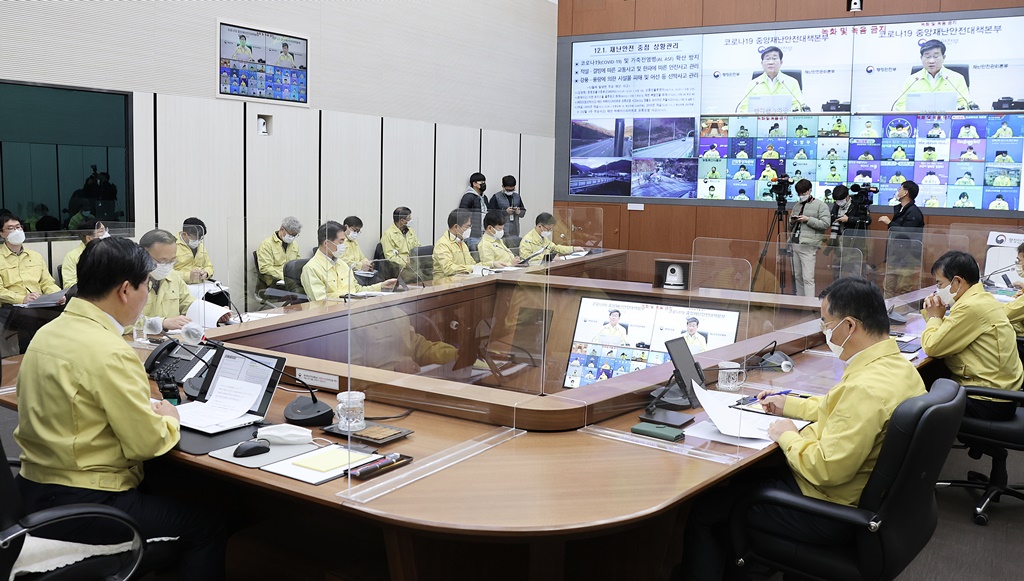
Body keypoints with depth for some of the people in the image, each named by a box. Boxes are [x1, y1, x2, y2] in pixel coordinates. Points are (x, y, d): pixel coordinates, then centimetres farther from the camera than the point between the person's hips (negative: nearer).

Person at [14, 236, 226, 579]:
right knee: (208, 526, 4)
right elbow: (148, 444, -20)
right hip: (81, 509, -9)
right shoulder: (109, 352, -23)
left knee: (163, 496, 28)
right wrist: (169, 418, 1)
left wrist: (146, 408, 9)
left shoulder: (46, 333, 4)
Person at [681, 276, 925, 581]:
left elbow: (827, 469, -31)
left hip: (831, 512, -10)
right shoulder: (897, 362, 0)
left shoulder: (866, 388, -32)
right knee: (746, 475, 25)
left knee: (705, 507, 2)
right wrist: (790, 404, 20)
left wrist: (788, 437, -14)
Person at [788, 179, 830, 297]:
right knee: (798, 277, 8)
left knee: (807, 278, -12)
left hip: (808, 247, -6)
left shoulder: (820, 205, 3)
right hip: (794, 245, 7)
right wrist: (792, 222, 4)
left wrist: (808, 220, -13)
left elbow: (826, 224, -7)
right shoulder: (796, 206, 21)